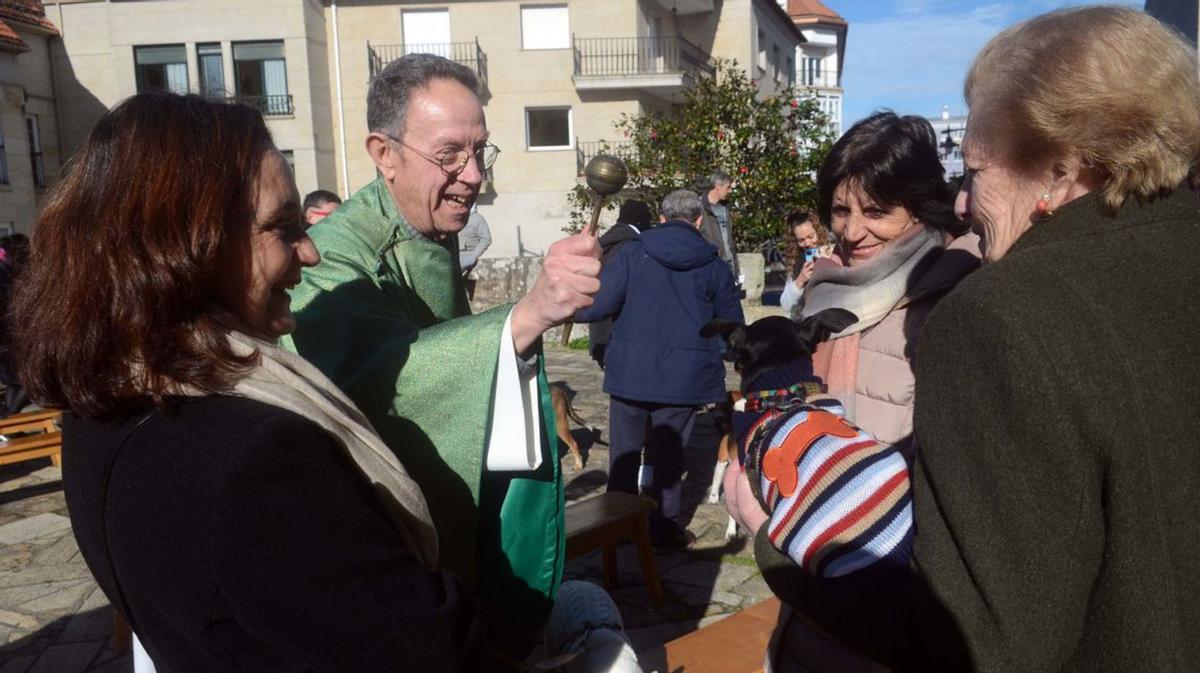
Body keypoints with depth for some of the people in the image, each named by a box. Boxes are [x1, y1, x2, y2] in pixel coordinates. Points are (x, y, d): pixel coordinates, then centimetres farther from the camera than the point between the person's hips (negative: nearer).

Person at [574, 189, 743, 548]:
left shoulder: (632, 253, -3)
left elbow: (599, 303, -12)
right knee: (670, 451, 11)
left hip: (630, 371, 0)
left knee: (624, 450, 14)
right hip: (684, 376, 0)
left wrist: (572, 309, 8)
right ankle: (664, 526, 17)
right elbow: (732, 326, 7)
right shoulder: (714, 265, 1)